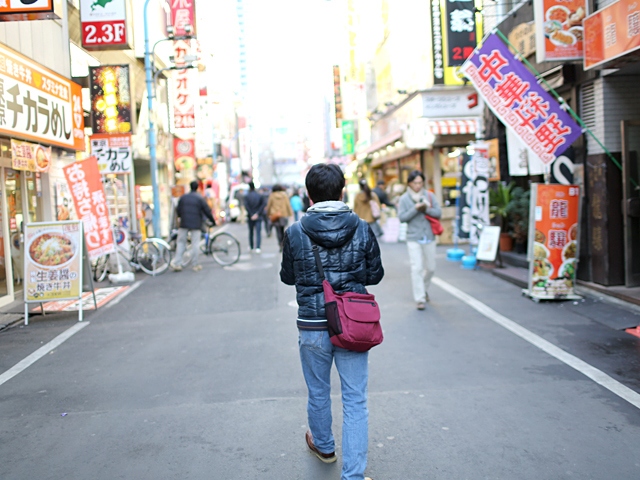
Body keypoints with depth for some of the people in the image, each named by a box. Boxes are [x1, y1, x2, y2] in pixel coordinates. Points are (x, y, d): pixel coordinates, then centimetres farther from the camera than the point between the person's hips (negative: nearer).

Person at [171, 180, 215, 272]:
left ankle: (177, 263, 1)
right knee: (195, 244, 2)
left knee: (181, 243, 7)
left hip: (184, 223, 3)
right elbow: (207, 211, -3)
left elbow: (178, 209, 14)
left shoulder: (183, 197, 7)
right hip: (196, 224, -3)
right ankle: (195, 264, 5)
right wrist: (213, 221, 9)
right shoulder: (200, 198, -3)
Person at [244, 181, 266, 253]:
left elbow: (246, 206, -14)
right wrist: (257, 214, -11)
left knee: (251, 232, 17)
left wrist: (251, 215, -12)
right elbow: (263, 205, -9)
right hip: (258, 217, 0)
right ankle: (258, 248, -18)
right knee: (258, 232, -4)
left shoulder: (247, 196, -3)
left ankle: (251, 247, 27)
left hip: (250, 217, 0)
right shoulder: (260, 196, 3)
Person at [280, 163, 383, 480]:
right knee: (355, 401, 7)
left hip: (312, 327, 0)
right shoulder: (362, 229, -7)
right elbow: (375, 275, 3)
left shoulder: (295, 233, -9)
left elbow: (288, 277, 4)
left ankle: (324, 446, 45)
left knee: (318, 394, 21)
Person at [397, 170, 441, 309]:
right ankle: (420, 299, -4)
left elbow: (438, 213, -1)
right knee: (417, 268, -9)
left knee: (431, 268, 11)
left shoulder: (429, 196, 4)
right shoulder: (404, 199, -1)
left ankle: (424, 288, 38)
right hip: (413, 238, -3)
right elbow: (402, 217, -9)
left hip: (429, 237, 3)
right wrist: (415, 209, -18)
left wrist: (426, 209, -17)